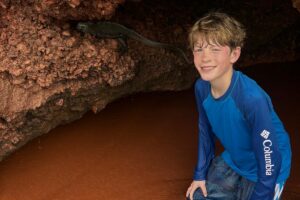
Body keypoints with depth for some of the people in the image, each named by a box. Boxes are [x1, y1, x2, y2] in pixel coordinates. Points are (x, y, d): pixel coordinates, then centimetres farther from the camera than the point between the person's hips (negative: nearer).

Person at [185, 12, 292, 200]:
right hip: (233, 161, 6)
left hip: (265, 169, -5)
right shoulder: (201, 87, -16)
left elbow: (269, 159, -27)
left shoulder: (252, 98, -36)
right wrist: (200, 174, 7)